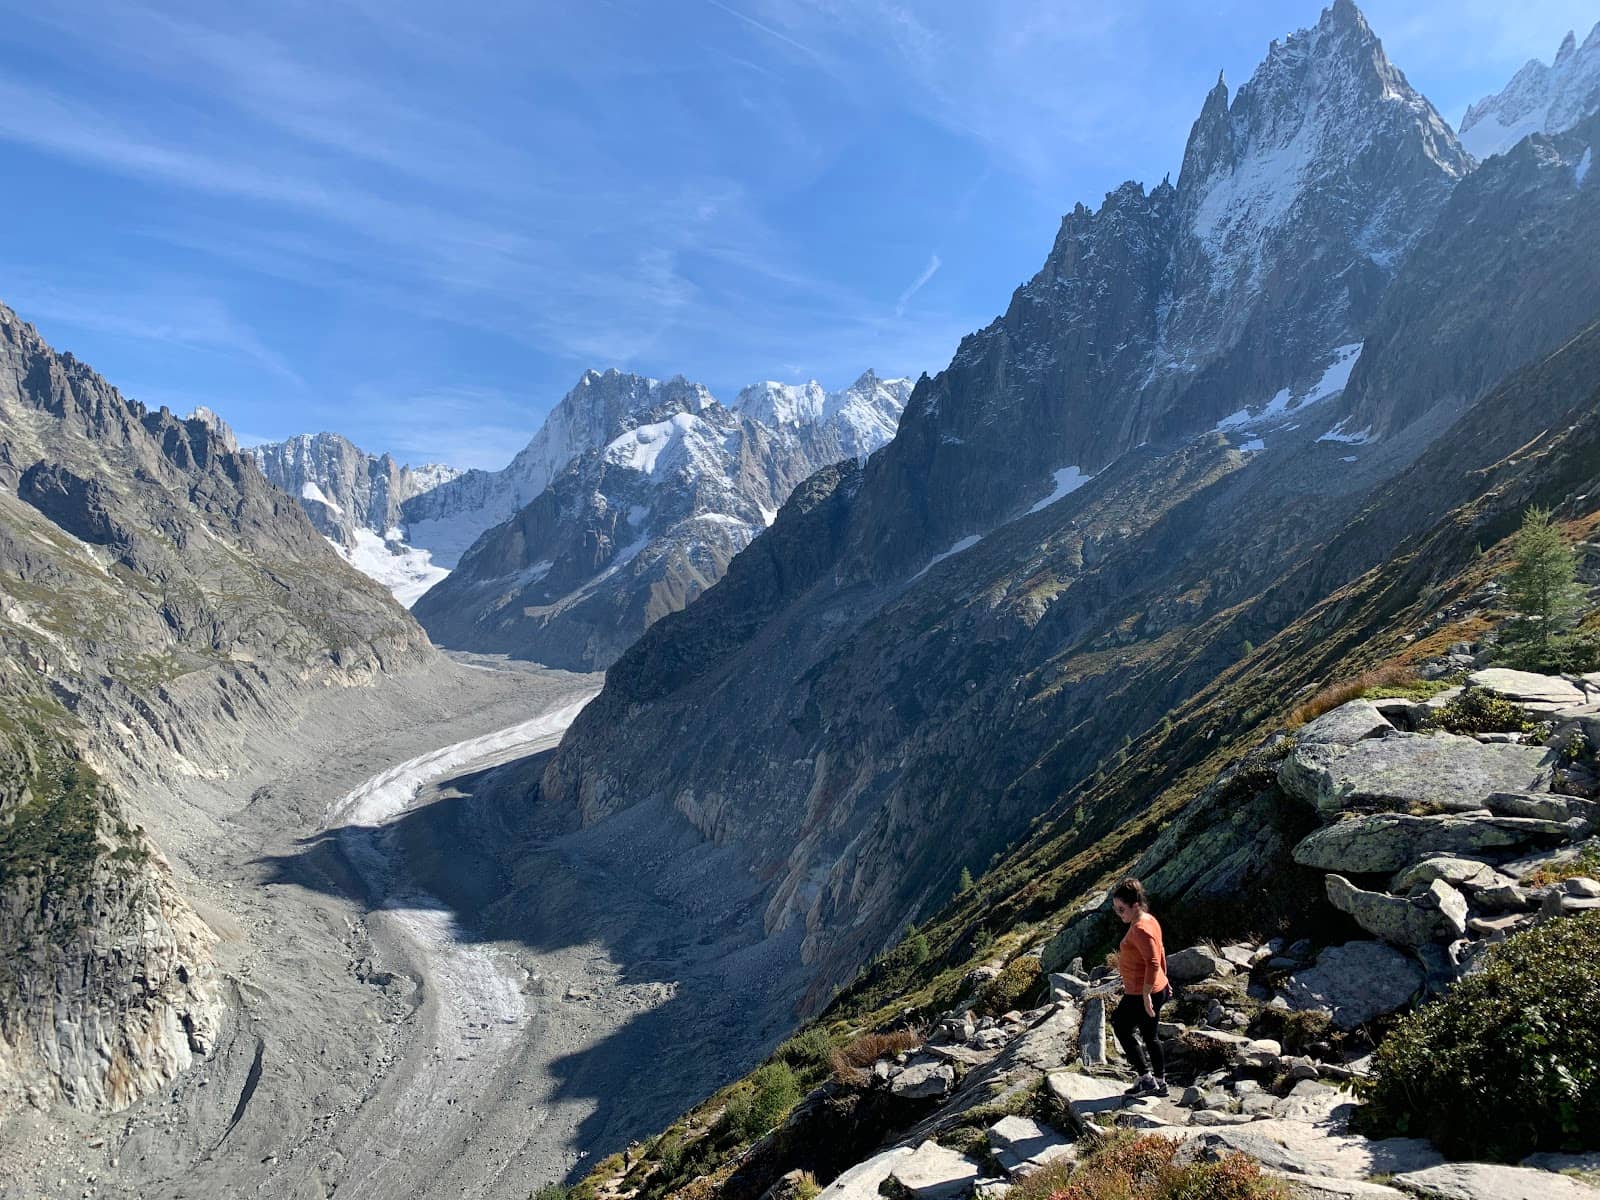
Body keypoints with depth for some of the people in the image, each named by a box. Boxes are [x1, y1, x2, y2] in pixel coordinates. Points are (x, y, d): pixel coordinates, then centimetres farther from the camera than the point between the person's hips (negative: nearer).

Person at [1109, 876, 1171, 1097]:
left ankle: (1146, 1078, 9)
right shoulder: (1149, 921, 6)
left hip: (1141, 994, -10)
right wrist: (1163, 979, 27)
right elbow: (1160, 953, 17)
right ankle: (1159, 1082, 31)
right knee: (1150, 1036, 20)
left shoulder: (1140, 929, -26)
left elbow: (1152, 962, -30)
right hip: (1158, 989, 10)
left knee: (1122, 1028, 8)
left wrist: (1146, 994, -27)